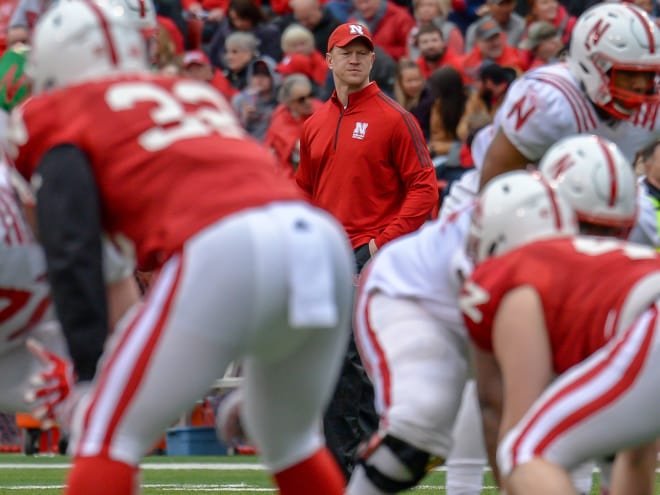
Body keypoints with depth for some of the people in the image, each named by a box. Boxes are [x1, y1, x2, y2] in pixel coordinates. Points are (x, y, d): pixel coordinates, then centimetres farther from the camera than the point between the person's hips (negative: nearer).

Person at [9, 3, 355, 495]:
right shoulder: (199, 92, 35)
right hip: (323, 238, 6)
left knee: (107, 438, 5)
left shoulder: (58, 117, 16)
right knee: (291, 437, 27)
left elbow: (72, 247, 2)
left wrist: (89, 364, -3)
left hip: (221, 251, -6)